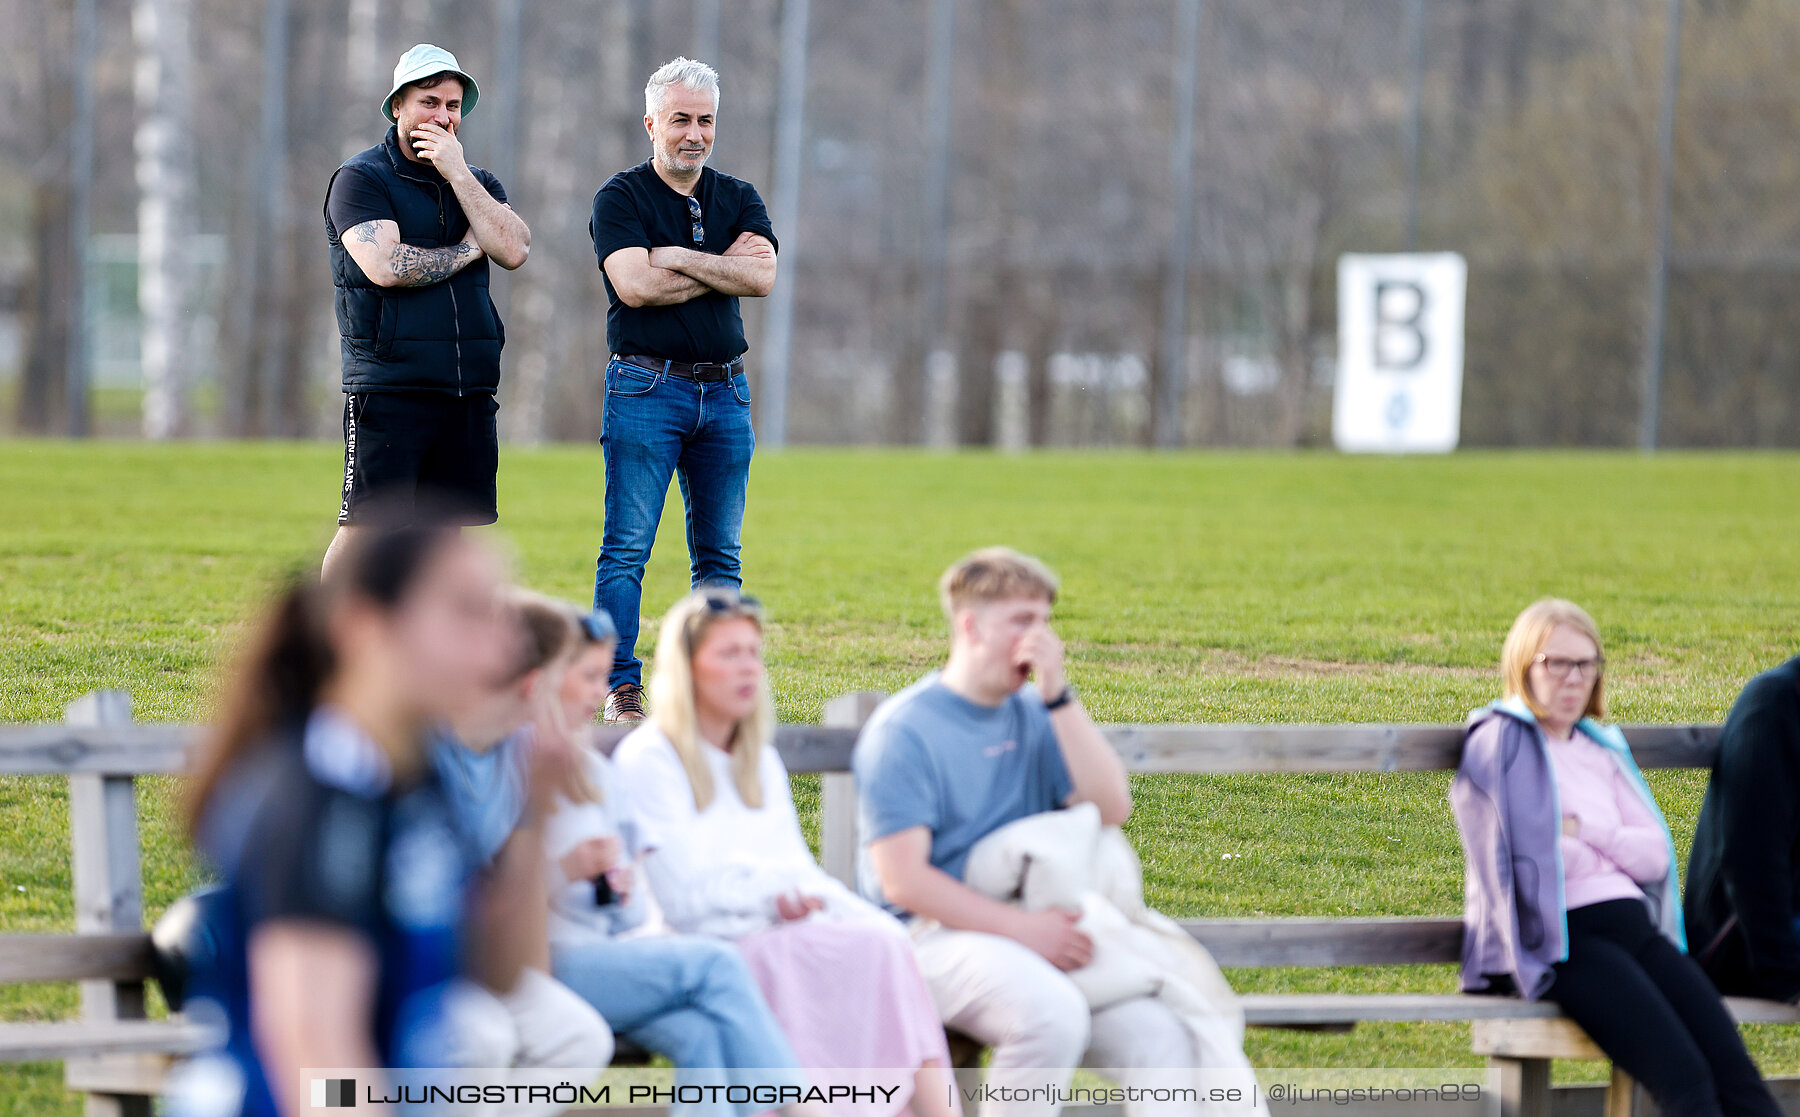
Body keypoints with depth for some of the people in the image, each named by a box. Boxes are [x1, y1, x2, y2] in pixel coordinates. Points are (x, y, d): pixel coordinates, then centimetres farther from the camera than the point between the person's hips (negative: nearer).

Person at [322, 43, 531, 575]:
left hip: (469, 391, 6)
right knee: (364, 530, -9)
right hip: (389, 387, -6)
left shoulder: (477, 183, 16)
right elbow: (384, 267, -17)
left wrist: (457, 173, -6)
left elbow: (513, 250, -3)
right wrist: (465, 251, -3)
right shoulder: (360, 178, -2)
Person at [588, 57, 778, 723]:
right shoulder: (620, 198, -1)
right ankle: (622, 688, -7)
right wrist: (723, 266, -7)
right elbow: (636, 286, -16)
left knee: (719, 554, 6)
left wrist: (677, 258, -10)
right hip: (647, 386, -4)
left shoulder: (738, 200, 12)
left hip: (725, 391, 4)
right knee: (627, 548, -8)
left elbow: (762, 276, -6)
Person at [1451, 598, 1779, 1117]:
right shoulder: (1501, 742, 5)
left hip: (1632, 924, 6)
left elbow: (1655, 856, 15)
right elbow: (1523, 855, -8)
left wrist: (1583, 831, -1)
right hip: (1561, 934, -6)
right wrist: (1615, 849, 5)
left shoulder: (1600, 749, 25)